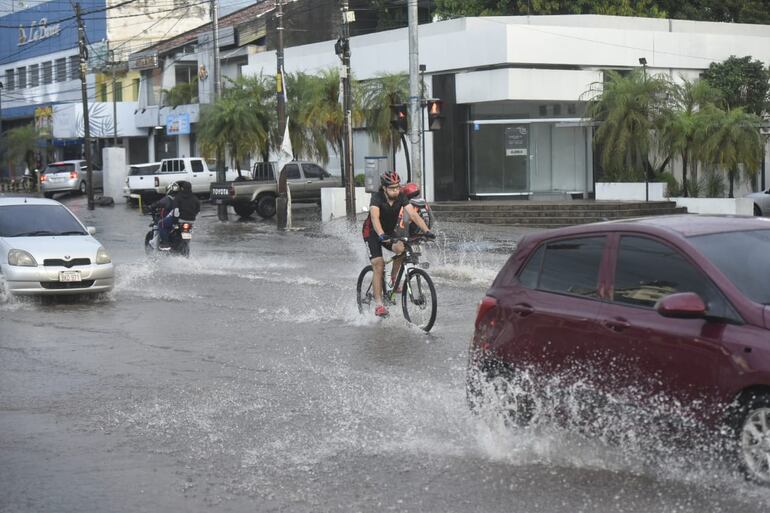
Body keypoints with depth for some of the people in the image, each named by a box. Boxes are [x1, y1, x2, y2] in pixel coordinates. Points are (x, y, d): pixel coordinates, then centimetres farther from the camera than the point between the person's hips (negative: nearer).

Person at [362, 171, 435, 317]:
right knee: (378, 265, -17)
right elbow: (375, 217, -43)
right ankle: (378, 304, -13)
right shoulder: (377, 198, -27)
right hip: (372, 233, -4)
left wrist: (426, 231, -40)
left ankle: (394, 279, -2)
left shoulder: (401, 197, -16)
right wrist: (382, 235, -60)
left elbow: (413, 214, -25)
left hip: (389, 232, 4)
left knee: (400, 248, -26)